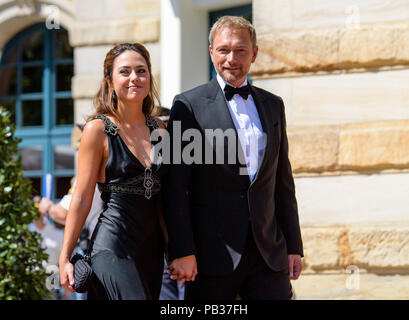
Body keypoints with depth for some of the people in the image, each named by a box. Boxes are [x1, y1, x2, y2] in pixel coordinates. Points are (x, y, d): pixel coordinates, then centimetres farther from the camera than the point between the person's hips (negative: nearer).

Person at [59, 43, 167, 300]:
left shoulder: (158, 128, 10)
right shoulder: (98, 130, -5)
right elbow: (82, 198, -5)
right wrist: (64, 258, -7)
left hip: (152, 247, 6)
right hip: (112, 247, -6)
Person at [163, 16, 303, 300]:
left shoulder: (272, 105, 14)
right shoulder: (189, 106, -1)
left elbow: (283, 182, 17)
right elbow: (175, 187, -5)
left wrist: (294, 247, 12)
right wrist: (182, 252, -12)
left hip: (269, 254, 4)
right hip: (213, 254, -4)